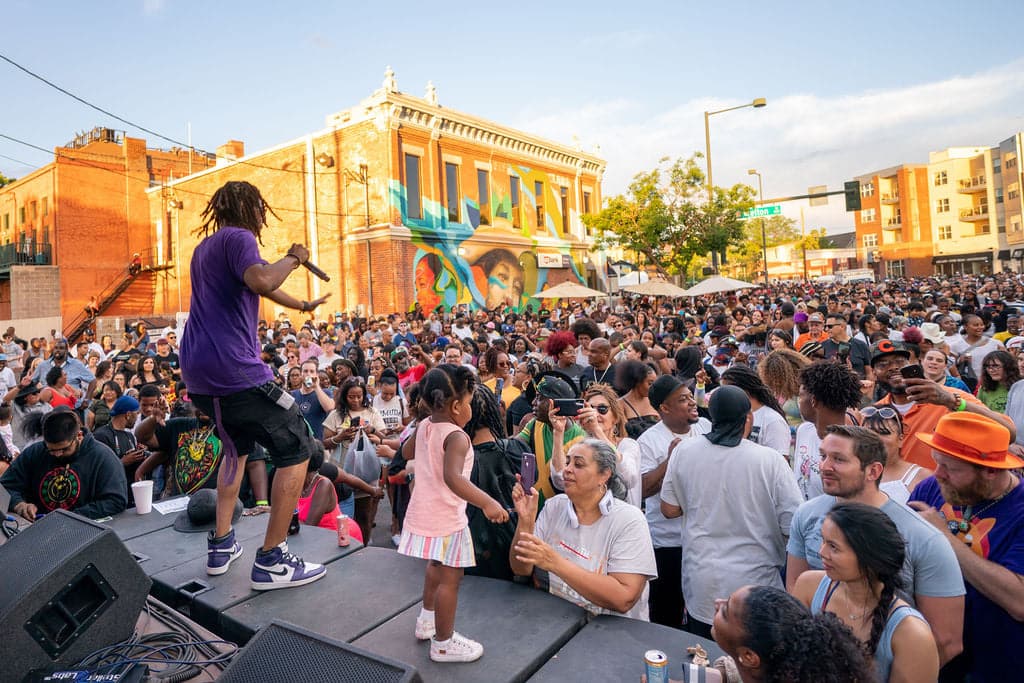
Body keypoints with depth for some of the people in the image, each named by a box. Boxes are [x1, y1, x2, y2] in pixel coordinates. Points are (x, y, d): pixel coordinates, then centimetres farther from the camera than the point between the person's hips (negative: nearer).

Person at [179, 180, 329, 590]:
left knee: (238, 446, 28)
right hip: (233, 370, -10)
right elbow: (262, 282, -27)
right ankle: (271, 562, 0)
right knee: (297, 449, -1)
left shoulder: (206, 246, 23)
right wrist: (292, 259, -7)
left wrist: (303, 305, 47)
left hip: (196, 372, 10)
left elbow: (256, 282, 36)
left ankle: (221, 545, 27)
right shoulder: (238, 238, -6)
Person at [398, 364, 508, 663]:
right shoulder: (456, 436, -24)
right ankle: (443, 644, 16)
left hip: (423, 511, 9)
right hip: (445, 517, -9)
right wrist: (487, 502, -44)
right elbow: (452, 477, -39)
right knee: (450, 578, 3)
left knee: (436, 566, 29)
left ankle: (427, 620, 44)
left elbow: (407, 452, 21)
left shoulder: (423, 427, 1)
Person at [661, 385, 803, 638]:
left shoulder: (683, 451, -7)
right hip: (754, 585, -2)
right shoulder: (770, 460, -15)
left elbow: (669, 509, 3)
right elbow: (793, 526, -12)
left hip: (700, 586, 2)